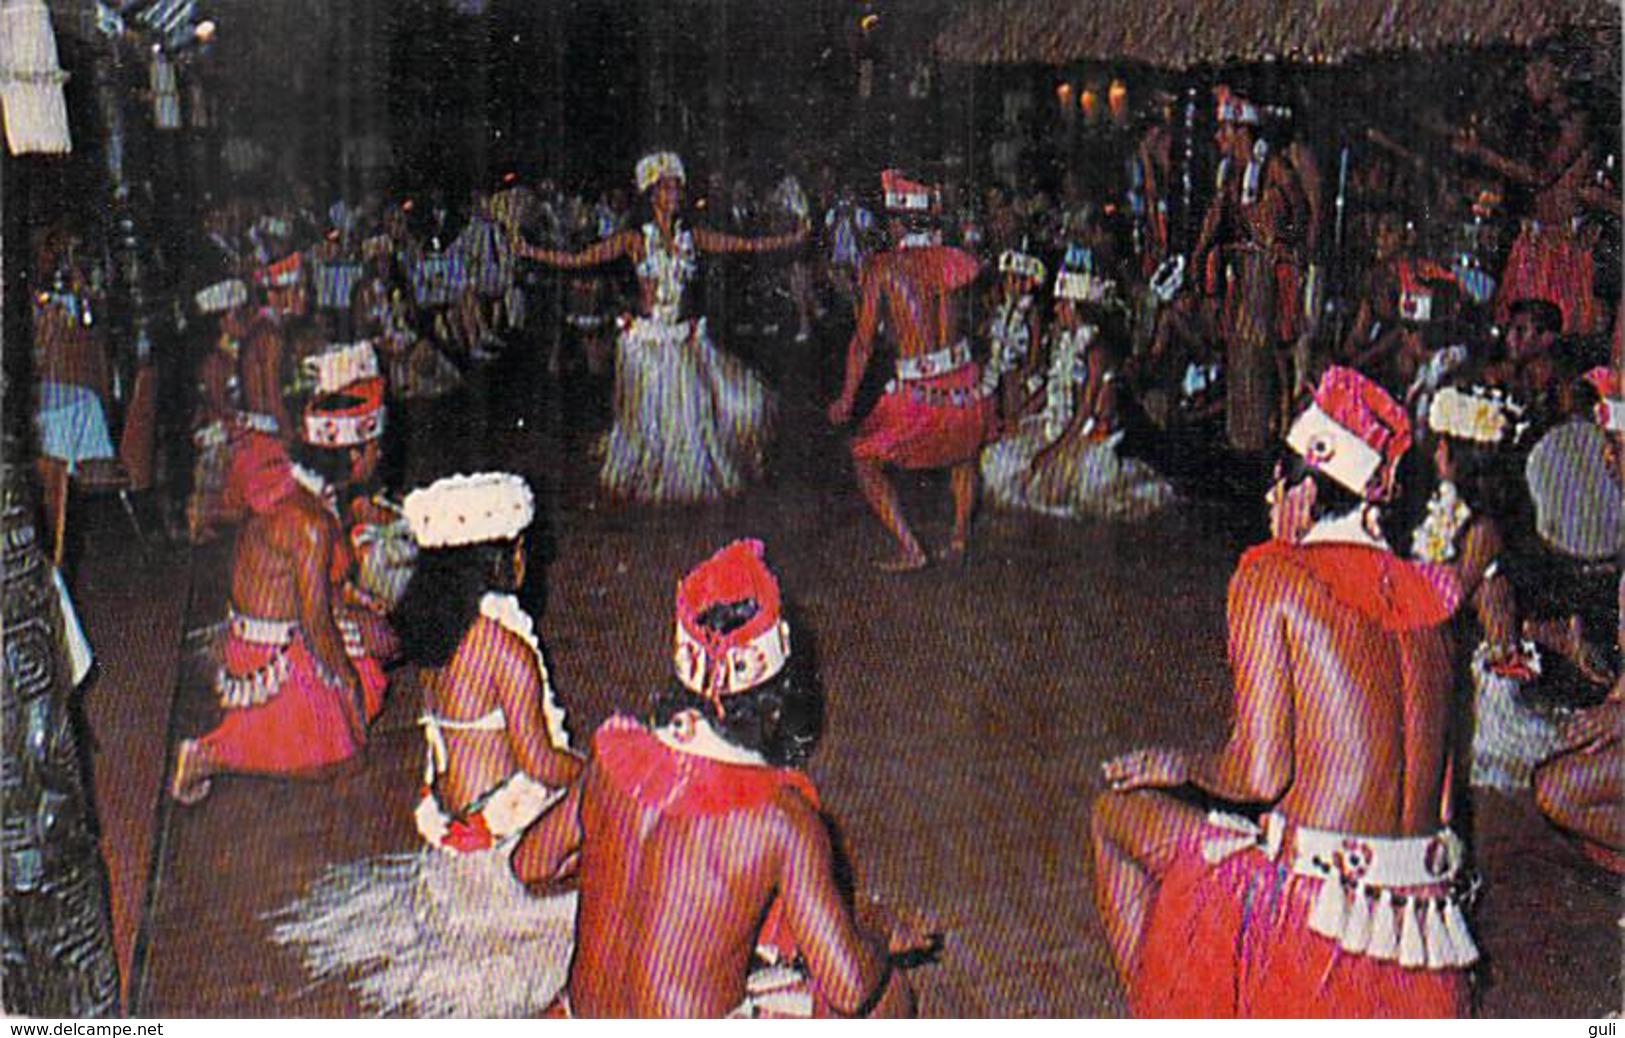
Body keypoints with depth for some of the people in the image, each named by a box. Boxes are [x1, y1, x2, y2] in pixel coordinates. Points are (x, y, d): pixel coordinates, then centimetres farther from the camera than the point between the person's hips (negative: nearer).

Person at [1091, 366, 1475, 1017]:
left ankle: (1159, 1013, 18)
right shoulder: (1423, 596, 9)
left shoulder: (1271, 576, -8)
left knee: (1118, 812, 13)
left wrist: (1175, 767, 7)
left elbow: (1258, 776, -14)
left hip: (1309, 924, -7)